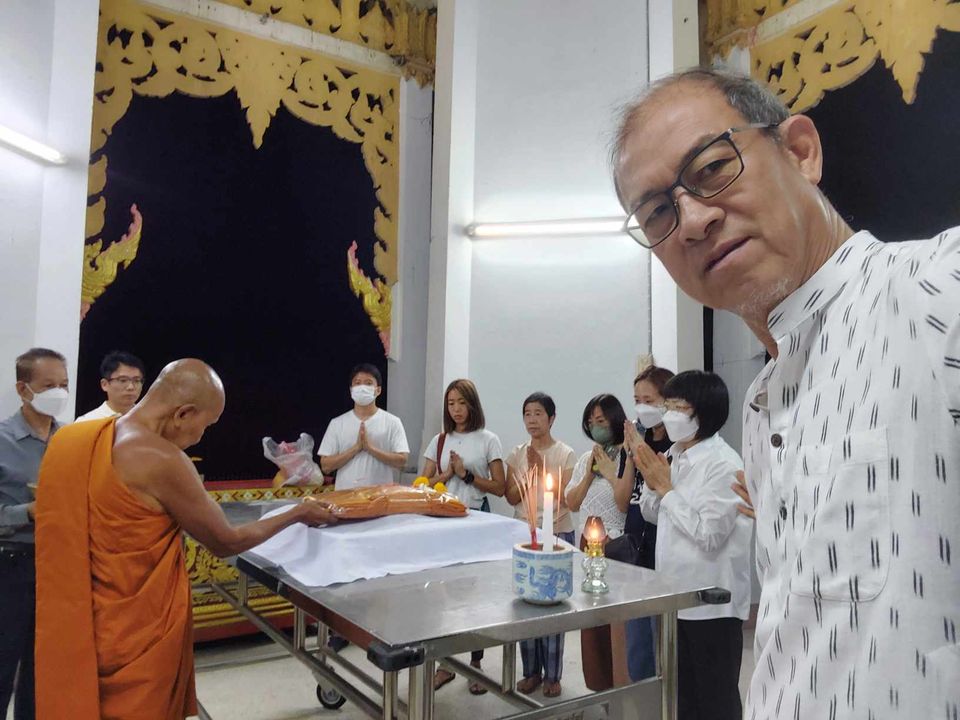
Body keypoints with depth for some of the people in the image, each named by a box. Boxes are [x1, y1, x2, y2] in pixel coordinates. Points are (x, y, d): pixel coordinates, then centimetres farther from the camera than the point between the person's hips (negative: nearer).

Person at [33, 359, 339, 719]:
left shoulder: (67, 438, 0)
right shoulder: (161, 459, -22)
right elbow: (226, 542, -11)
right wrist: (295, 515, 1)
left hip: (65, 628, 7)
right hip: (136, 640, -7)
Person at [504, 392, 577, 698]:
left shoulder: (565, 454, -6)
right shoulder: (517, 453, 4)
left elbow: (566, 499, -11)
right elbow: (512, 497, -2)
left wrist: (542, 468, -19)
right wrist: (530, 469, -16)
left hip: (558, 535, -3)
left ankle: (552, 674, 17)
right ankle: (531, 670, 22)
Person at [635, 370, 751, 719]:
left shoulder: (724, 464, -19)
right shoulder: (674, 456, 5)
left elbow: (708, 535, -26)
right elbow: (651, 513, 14)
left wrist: (666, 488, -17)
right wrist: (652, 483, -5)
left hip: (712, 603, -7)